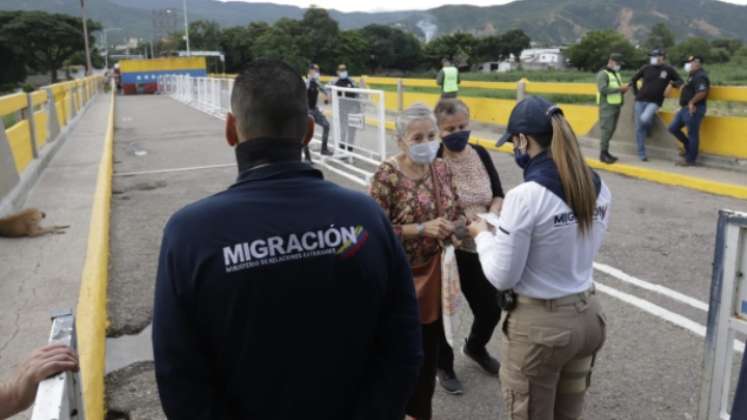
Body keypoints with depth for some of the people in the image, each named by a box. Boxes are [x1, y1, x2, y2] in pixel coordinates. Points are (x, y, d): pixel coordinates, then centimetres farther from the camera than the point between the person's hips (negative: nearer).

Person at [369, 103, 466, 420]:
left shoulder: (441, 168, 3)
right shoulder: (387, 175, -15)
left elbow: (458, 212, 12)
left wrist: (455, 228, -10)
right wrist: (422, 229, -24)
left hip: (436, 273, 5)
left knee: (430, 344, 16)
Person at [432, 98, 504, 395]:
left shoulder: (481, 154, 1)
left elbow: (498, 195, 7)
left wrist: (492, 216, -12)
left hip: (479, 248, 5)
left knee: (491, 309, 16)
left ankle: (475, 348, 49)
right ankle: (444, 366, 37)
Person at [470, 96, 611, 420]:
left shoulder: (526, 196, -22)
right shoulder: (599, 188, 0)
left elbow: (502, 278, -17)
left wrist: (482, 235, 0)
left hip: (538, 324, -7)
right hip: (586, 316, 7)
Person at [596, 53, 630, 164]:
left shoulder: (616, 74, 20)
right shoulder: (603, 74, -8)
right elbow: (603, 89, -21)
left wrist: (623, 90, 3)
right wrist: (619, 88, -19)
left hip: (616, 106, 9)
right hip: (607, 106, -9)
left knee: (612, 130, 8)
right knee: (607, 129, -12)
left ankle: (606, 152, 14)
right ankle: (603, 154, -9)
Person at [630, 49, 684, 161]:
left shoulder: (669, 69, 1)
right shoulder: (646, 68, 4)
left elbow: (680, 82, 10)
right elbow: (633, 80, 17)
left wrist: (672, 83, -11)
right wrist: (636, 93, 11)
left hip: (655, 102, -2)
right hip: (641, 100, 2)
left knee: (644, 119, -29)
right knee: (639, 128, -1)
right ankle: (642, 154, 8)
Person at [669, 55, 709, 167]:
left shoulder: (700, 76, -16)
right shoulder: (693, 75, 17)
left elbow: (702, 92, -28)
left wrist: (691, 103, -18)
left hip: (693, 110, -10)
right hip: (685, 108, 11)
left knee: (692, 134, -2)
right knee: (673, 128, 13)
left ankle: (690, 159, 7)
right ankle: (689, 148, 27)